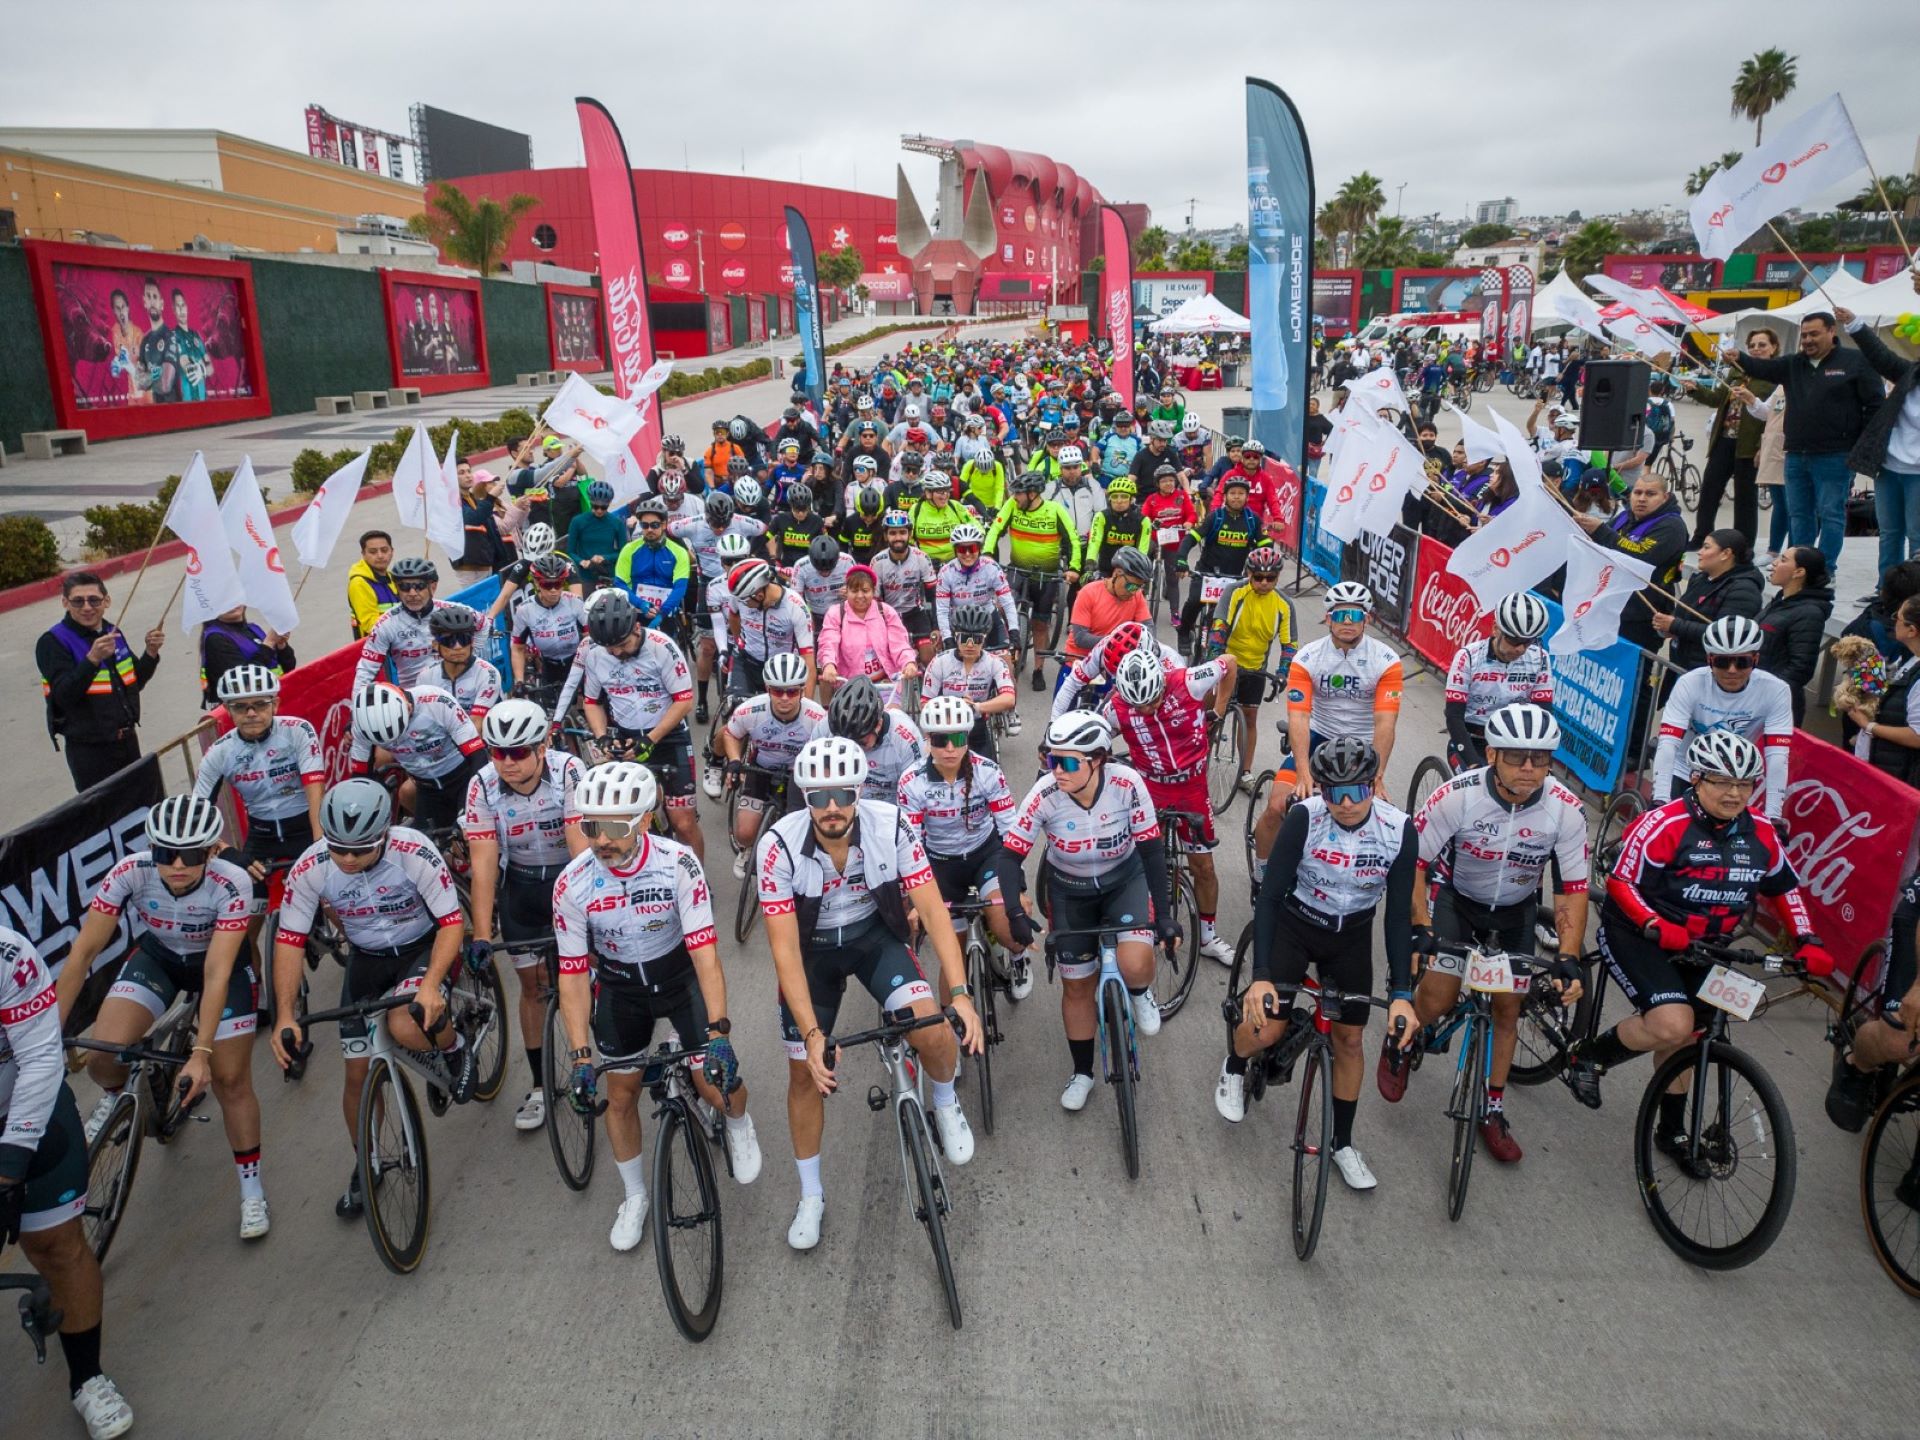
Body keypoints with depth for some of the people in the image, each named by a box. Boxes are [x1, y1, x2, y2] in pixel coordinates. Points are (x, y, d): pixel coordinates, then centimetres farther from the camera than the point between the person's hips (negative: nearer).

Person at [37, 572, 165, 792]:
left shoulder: (113, 633, 7)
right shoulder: (52, 642, -12)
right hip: (89, 751, -6)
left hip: (128, 741, 6)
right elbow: (63, 697, -23)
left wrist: (151, 652, -3)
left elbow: (135, 682, 13)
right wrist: (93, 658, -35)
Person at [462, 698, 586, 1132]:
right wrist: (481, 934, -27)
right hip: (522, 885, 2)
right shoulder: (482, 786, -20)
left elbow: (581, 846, -32)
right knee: (533, 984, 8)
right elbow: (483, 862, -22)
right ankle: (540, 1084, 22)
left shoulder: (570, 772, -27)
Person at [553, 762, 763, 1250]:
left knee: (716, 1084, -10)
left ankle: (738, 1122, 28)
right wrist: (579, 1056, -23)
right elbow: (573, 975, -16)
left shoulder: (678, 864, -29)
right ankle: (634, 1197, 31)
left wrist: (719, 1034, -36)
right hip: (619, 985, 2)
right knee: (621, 1095, 6)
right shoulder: (572, 884, -23)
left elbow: (705, 953, -29)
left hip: (680, 972, -2)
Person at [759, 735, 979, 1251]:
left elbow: (932, 909, -23)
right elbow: (784, 948, -26)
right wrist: (812, 1033, -33)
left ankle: (946, 1105, 13)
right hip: (812, 948, 0)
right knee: (805, 1072, 4)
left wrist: (960, 992, -34)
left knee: (933, 1031, -23)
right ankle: (811, 1196, 28)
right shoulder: (779, 847, -28)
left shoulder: (891, 825, -26)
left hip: (875, 936, 0)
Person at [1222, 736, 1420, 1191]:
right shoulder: (1304, 818, -28)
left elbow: (1399, 915, -16)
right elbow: (1270, 895, -25)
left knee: (1349, 1038, 6)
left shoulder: (1399, 831, -22)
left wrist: (1402, 994, -22)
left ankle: (1342, 1143, 27)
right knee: (1266, 1029, -13)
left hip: (1352, 937, 2)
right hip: (1294, 925, -2)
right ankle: (1234, 1068, 24)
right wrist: (1260, 977, -32)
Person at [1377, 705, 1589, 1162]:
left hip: (1517, 910, 2)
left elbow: (1573, 889, -17)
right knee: (1437, 999, -12)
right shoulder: (1458, 796, -31)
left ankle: (1493, 1109, 25)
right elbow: (1413, 862, -21)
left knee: (1508, 1008, 5)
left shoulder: (1566, 810, -25)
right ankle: (1399, 1046, 23)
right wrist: (1421, 929, -29)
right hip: (1457, 898, -2)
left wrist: (1568, 959, -26)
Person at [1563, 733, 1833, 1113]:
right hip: (1639, 936, -6)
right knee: (1673, 1025, -26)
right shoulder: (1665, 824, -20)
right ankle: (1589, 1054, -1)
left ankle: (1672, 1133, 32)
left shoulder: (1760, 835, 0)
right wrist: (1657, 927, -32)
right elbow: (1621, 882, -19)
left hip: (1700, 948, 7)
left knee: (1681, 1041, 15)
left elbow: (1785, 889, 15)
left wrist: (1807, 941, 4)